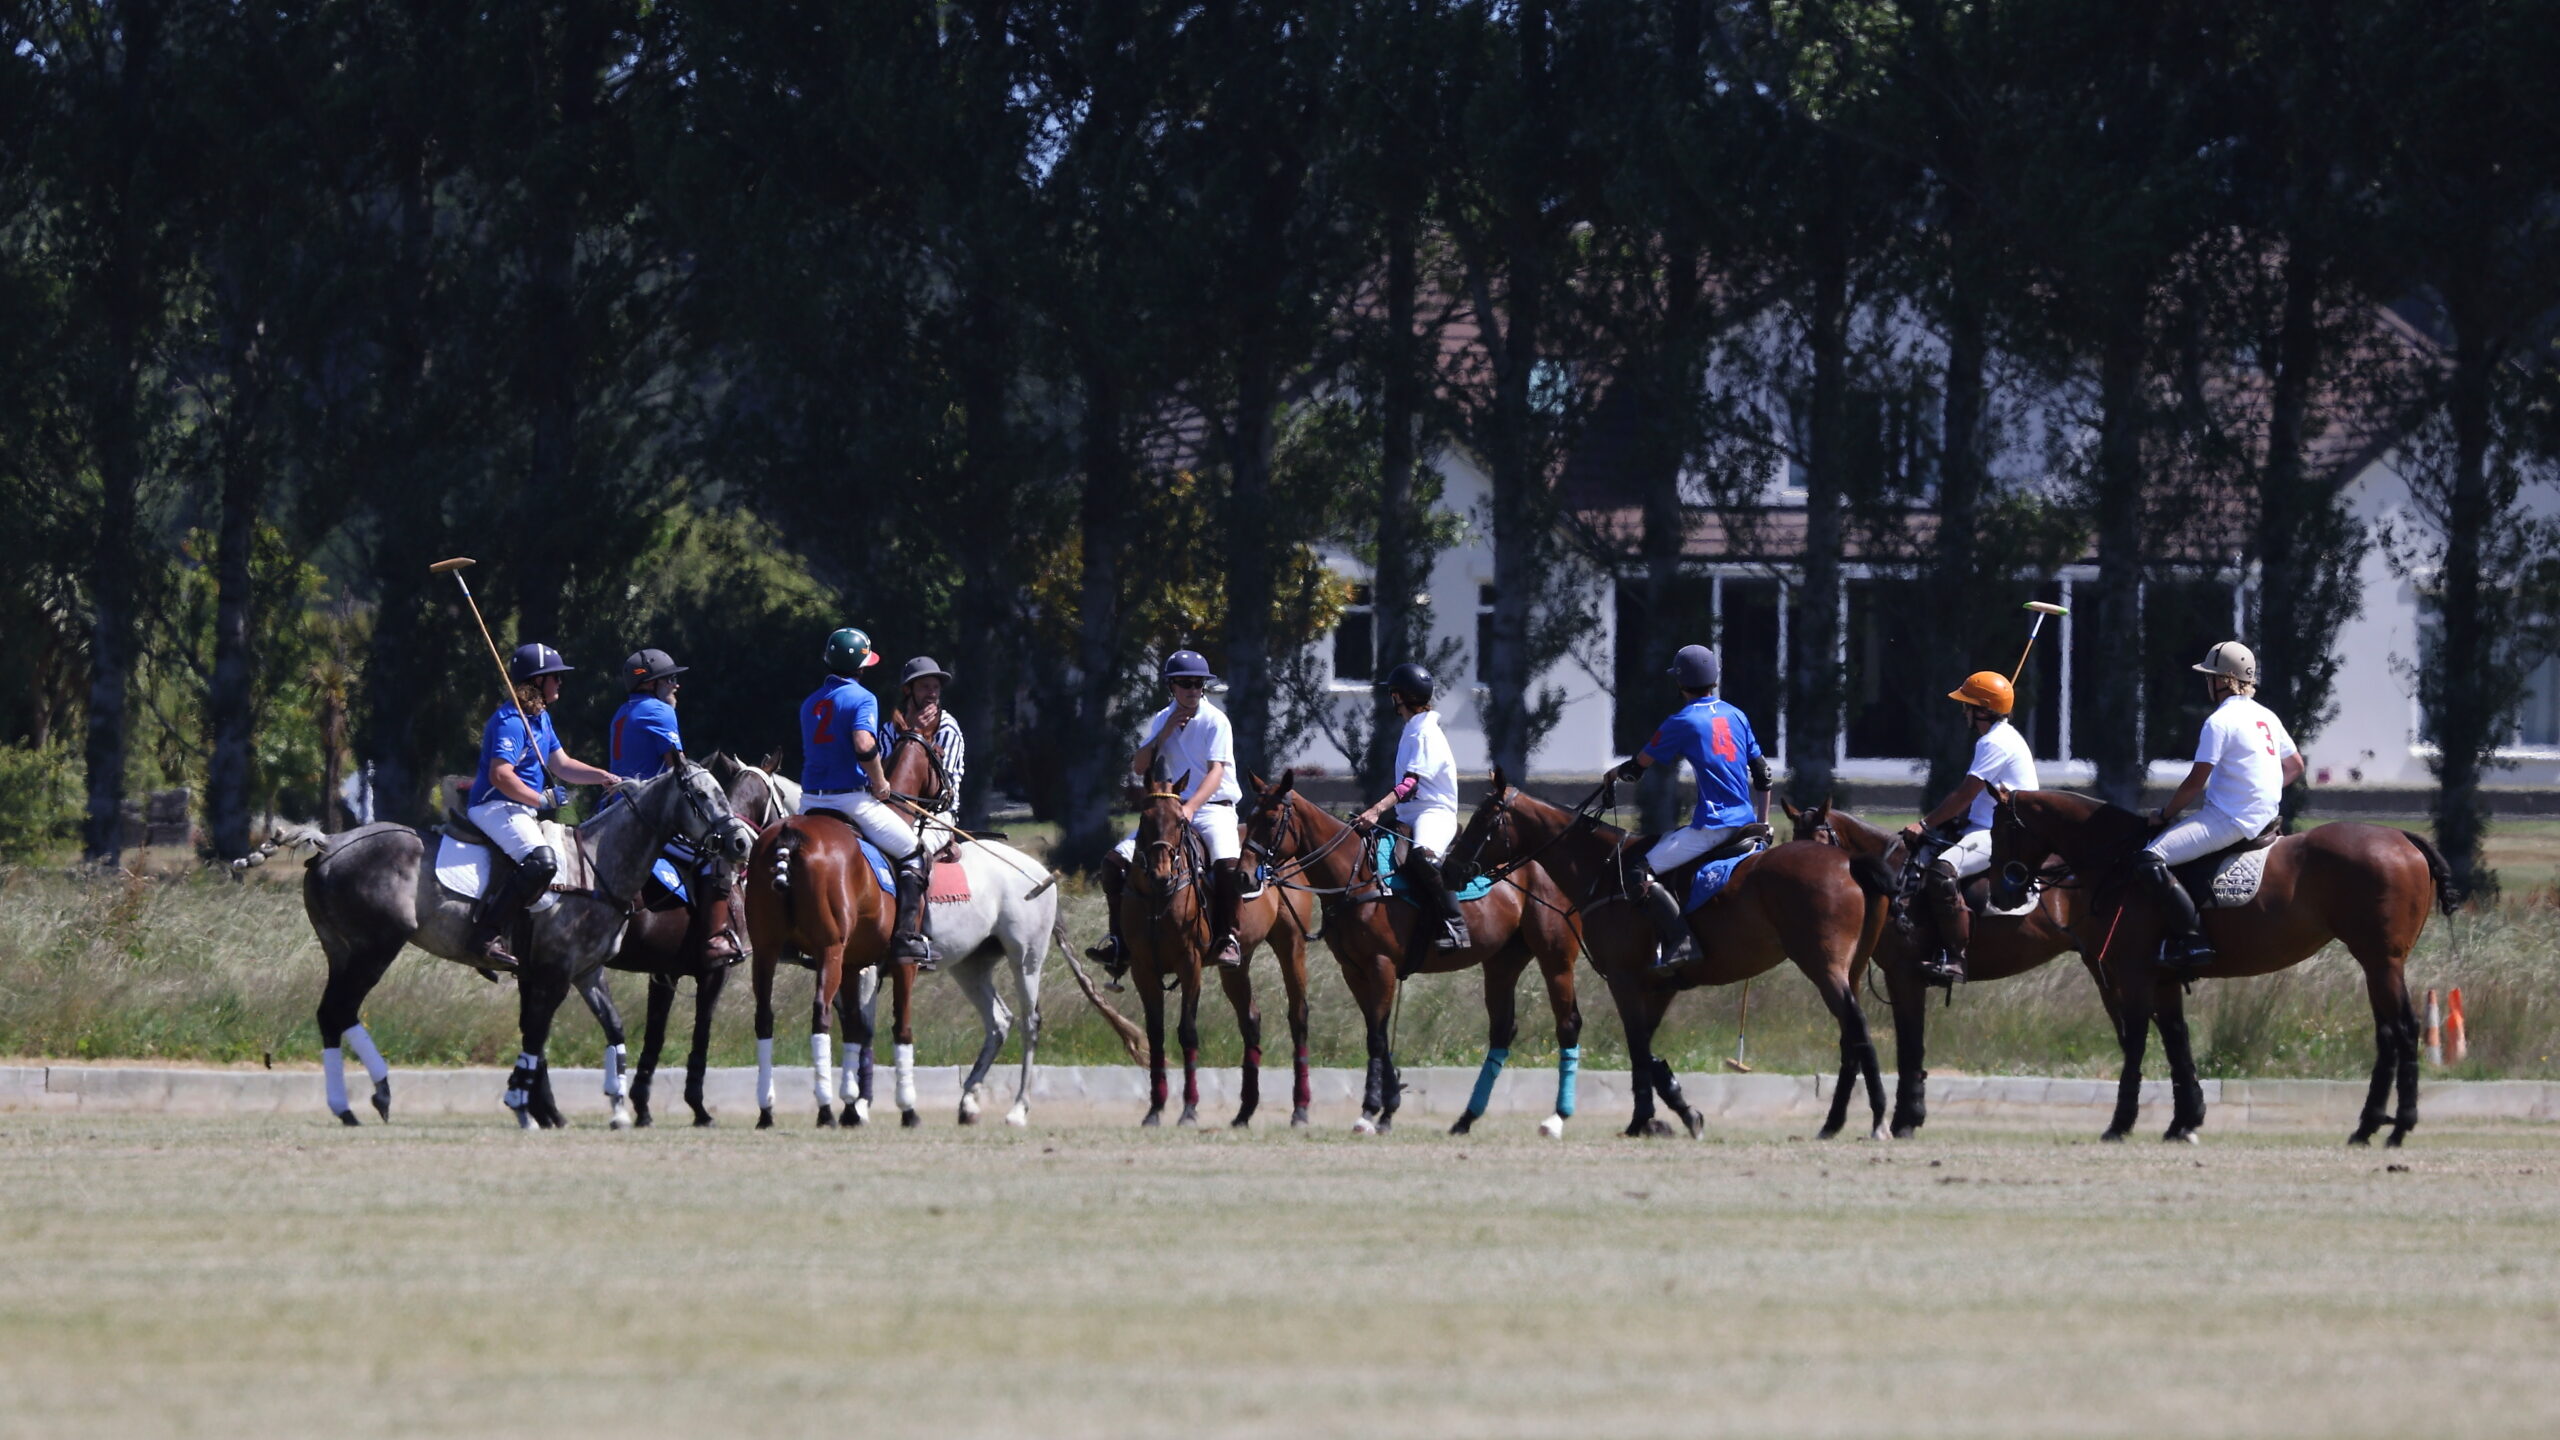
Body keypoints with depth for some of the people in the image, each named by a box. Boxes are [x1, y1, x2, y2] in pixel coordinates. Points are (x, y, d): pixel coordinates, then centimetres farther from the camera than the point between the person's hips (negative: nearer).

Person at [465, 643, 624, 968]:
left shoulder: (540, 718, 16)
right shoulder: (511, 721, -16)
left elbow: (561, 764, 20)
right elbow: (501, 775, -25)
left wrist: (602, 777, 7)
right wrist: (541, 800, -19)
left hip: (520, 808, 11)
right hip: (495, 806, -11)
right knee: (542, 861, -32)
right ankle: (488, 935, -34)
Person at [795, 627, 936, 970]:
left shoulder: (810, 704, 15)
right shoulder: (862, 699, -8)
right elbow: (864, 745, -25)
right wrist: (880, 783, -10)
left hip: (811, 800, 6)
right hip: (852, 797, -6)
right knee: (912, 853, 7)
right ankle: (910, 937, -5)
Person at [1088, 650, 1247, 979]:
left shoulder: (1215, 721, -5)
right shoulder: (1163, 720, 10)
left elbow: (1216, 771, -16)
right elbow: (1139, 767, 4)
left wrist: (1191, 807, -31)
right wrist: (1165, 733, -8)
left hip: (1213, 807, -5)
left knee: (1228, 863, -35)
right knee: (1117, 861, -12)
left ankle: (1226, 939, -21)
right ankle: (1119, 941, -7)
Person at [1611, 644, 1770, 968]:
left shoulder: (1683, 722, -8)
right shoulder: (1736, 717, 12)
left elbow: (1640, 764, 2)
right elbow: (1761, 773, 17)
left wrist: (1617, 774, 25)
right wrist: (1762, 822, 26)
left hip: (1712, 825, -8)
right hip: (1744, 820, 8)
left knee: (1641, 874, -11)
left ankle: (1681, 941, -23)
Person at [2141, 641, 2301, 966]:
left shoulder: (2220, 722, -13)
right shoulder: (2267, 717, 14)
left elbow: (2195, 782, -14)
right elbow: (2295, 766, 24)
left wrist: (2164, 814, -1)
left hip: (2230, 820, -10)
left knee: (2152, 859, -20)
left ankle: (2193, 939, -24)